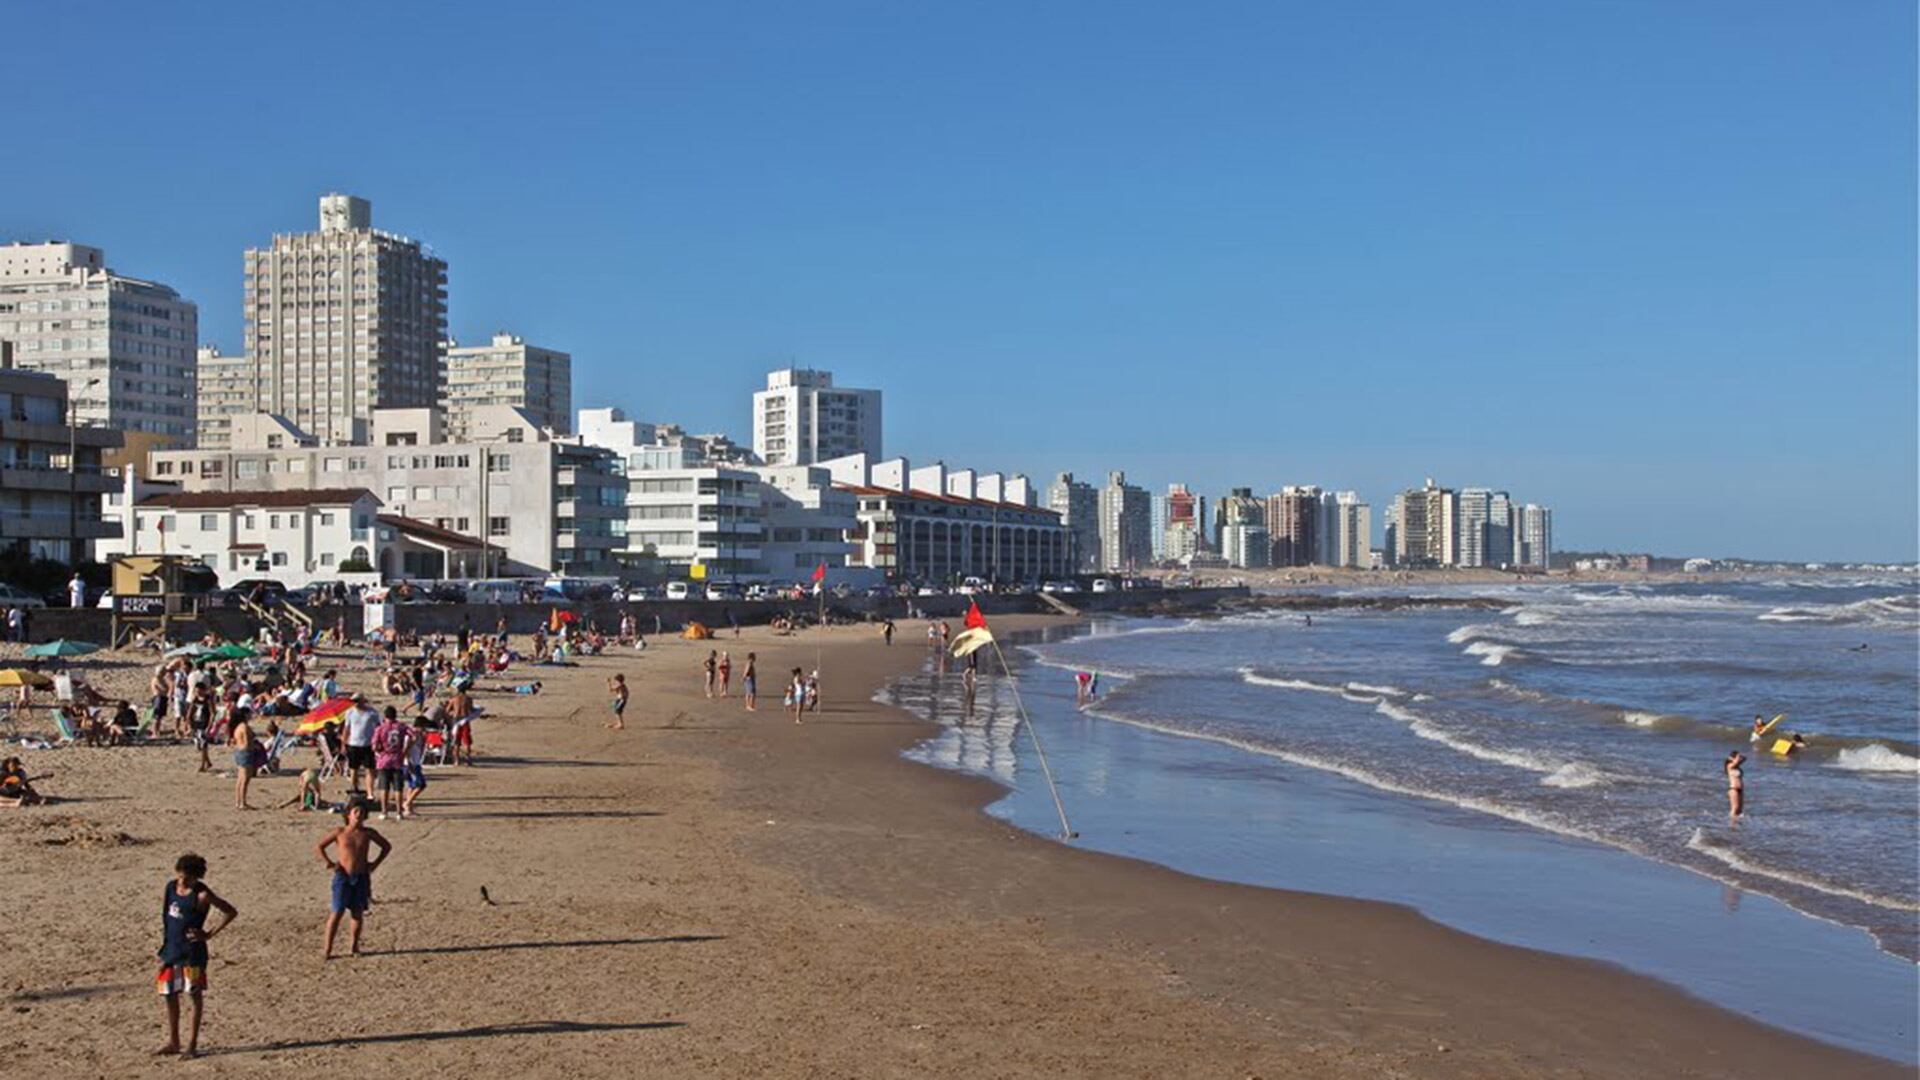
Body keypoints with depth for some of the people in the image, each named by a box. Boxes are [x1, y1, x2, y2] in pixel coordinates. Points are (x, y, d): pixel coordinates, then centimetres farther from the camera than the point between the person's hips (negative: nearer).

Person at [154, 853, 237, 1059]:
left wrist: (209, 934, -11)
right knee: (169, 996, 10)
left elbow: (231, 912, -12)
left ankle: (192, 1043, 4)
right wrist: (165, 931, 13)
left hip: (192, 951, -7)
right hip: (171, 949, 7)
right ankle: (173, 1042, 22)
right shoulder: (171, 887, 4)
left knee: (194, 995, 0)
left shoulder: (201, 895, -14)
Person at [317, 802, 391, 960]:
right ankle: (328, 949, 0)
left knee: (358, 913, 5)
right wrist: (330, 863, -2)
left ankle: (354, 945, 20)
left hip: (361, 878, 2)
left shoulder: (368, 833, 3)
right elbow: (319, 847, 6)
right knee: (337, 913, -5)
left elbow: (387, 846, 15)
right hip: (343, 877, -2)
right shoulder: (340, 832, -1)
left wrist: (375, 863, 6)